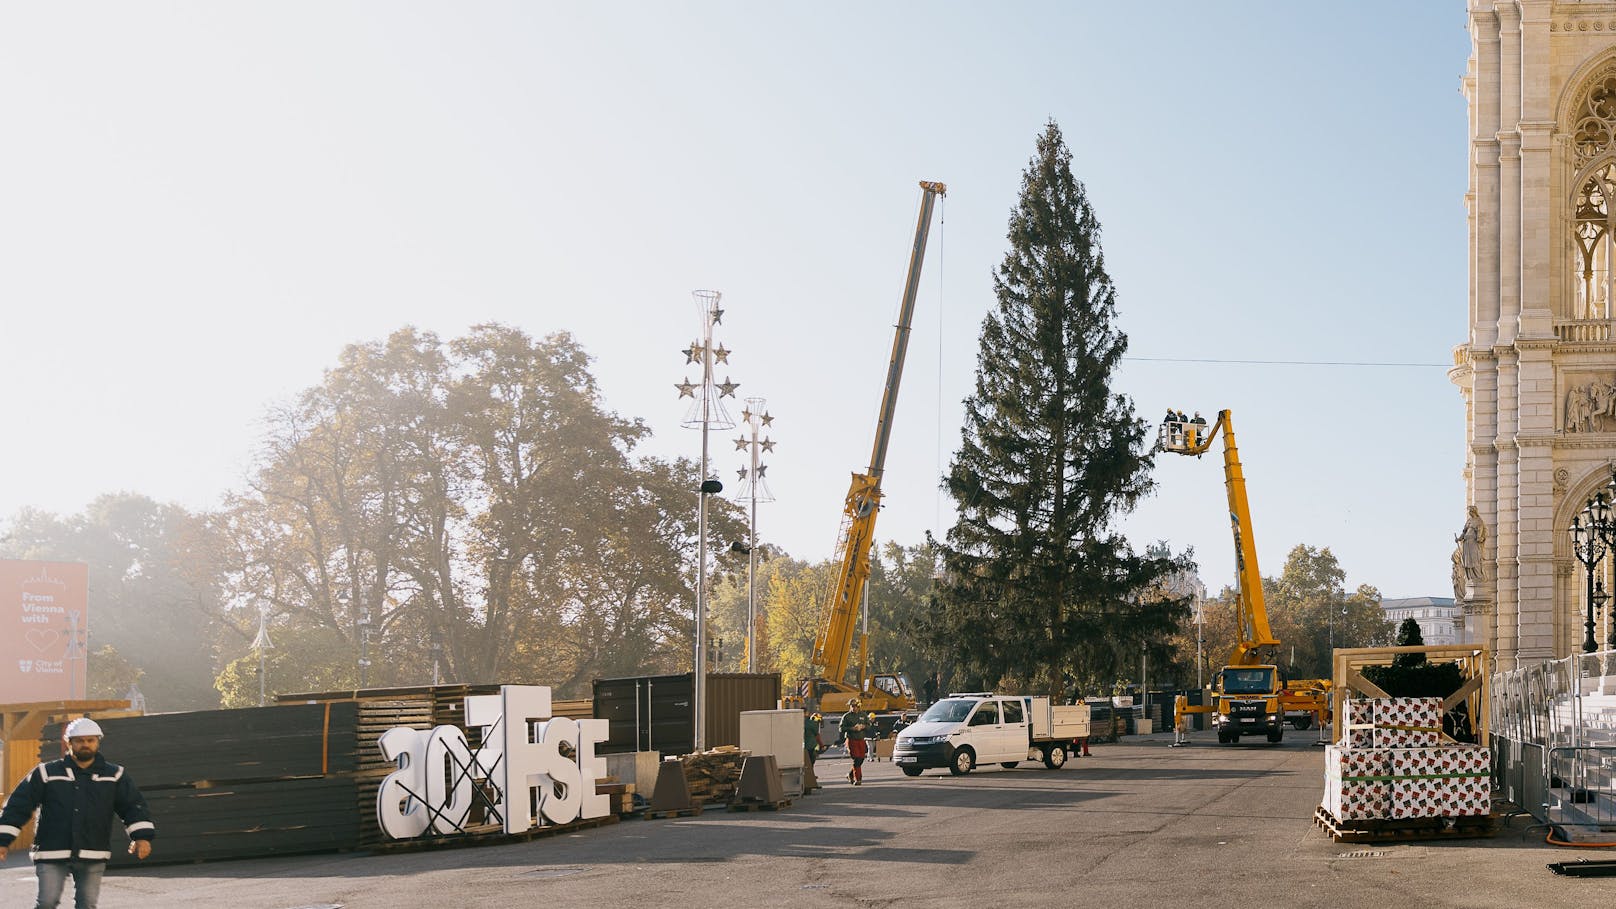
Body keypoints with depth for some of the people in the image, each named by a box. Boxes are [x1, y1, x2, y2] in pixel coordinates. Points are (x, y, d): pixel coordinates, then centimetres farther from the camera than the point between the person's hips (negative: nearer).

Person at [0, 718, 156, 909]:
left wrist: (142, 836, -11)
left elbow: (134, 806, 5)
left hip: (93, 856, 2)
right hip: (52, 853, -2)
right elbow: (18, 806, 3)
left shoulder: (114, 775, 8)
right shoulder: (46, 773, 3)